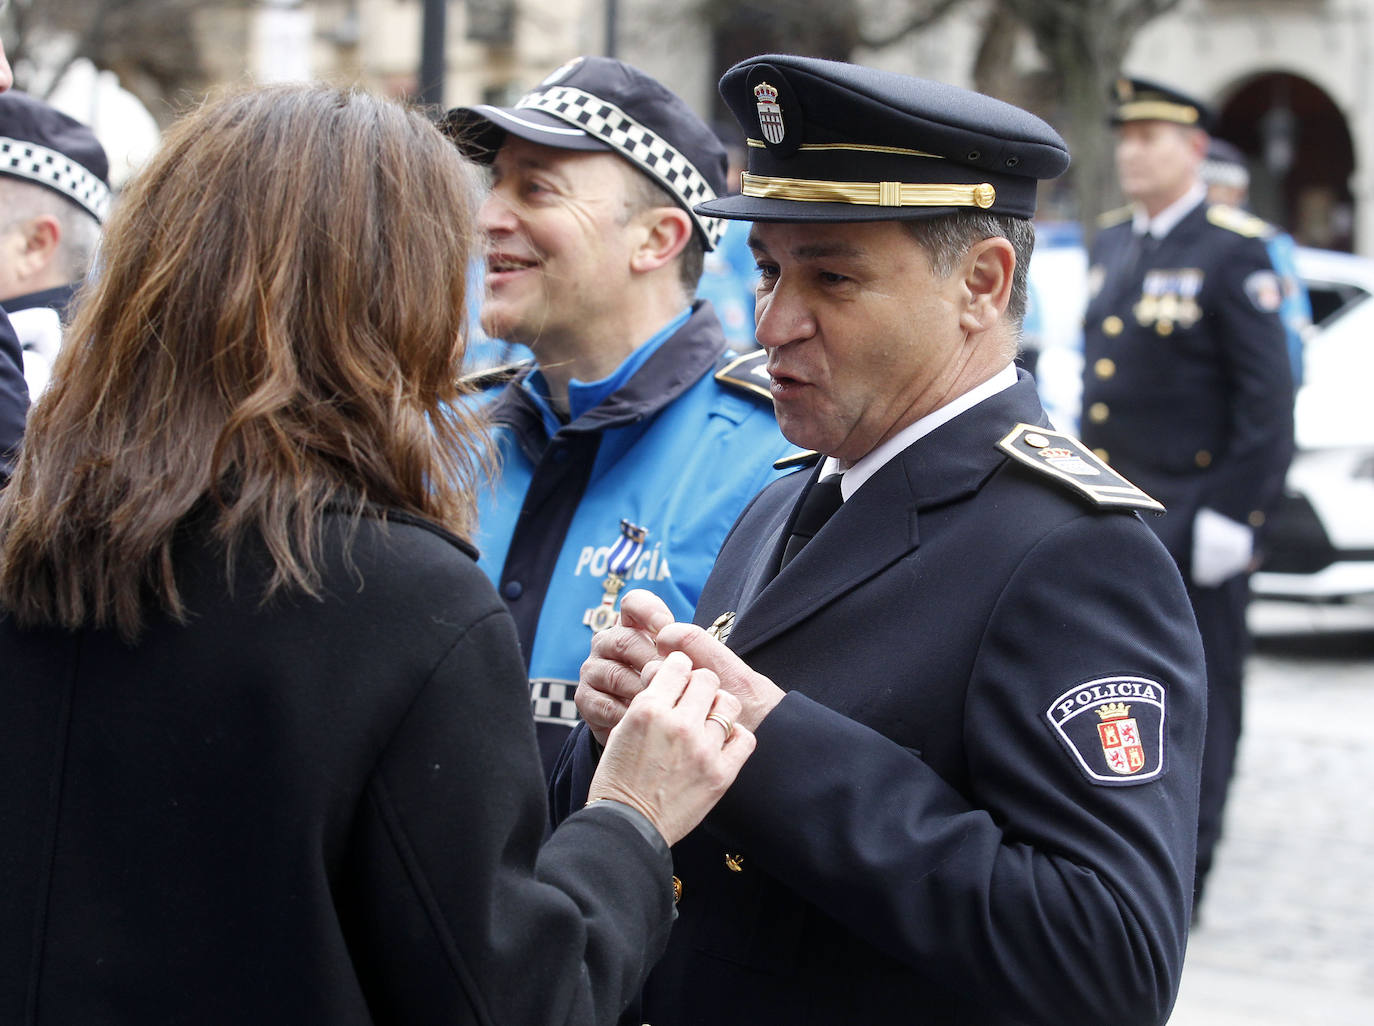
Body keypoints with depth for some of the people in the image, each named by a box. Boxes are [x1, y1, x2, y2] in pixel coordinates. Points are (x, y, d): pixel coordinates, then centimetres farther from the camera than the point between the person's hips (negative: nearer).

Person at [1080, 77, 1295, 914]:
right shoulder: (1112, 245, 13)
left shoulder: (1233, 250, -9)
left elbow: (1268, 396, -12)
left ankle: (1181, 875, 9)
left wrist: (1236, 514, -16)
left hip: (1192, 522, -7)